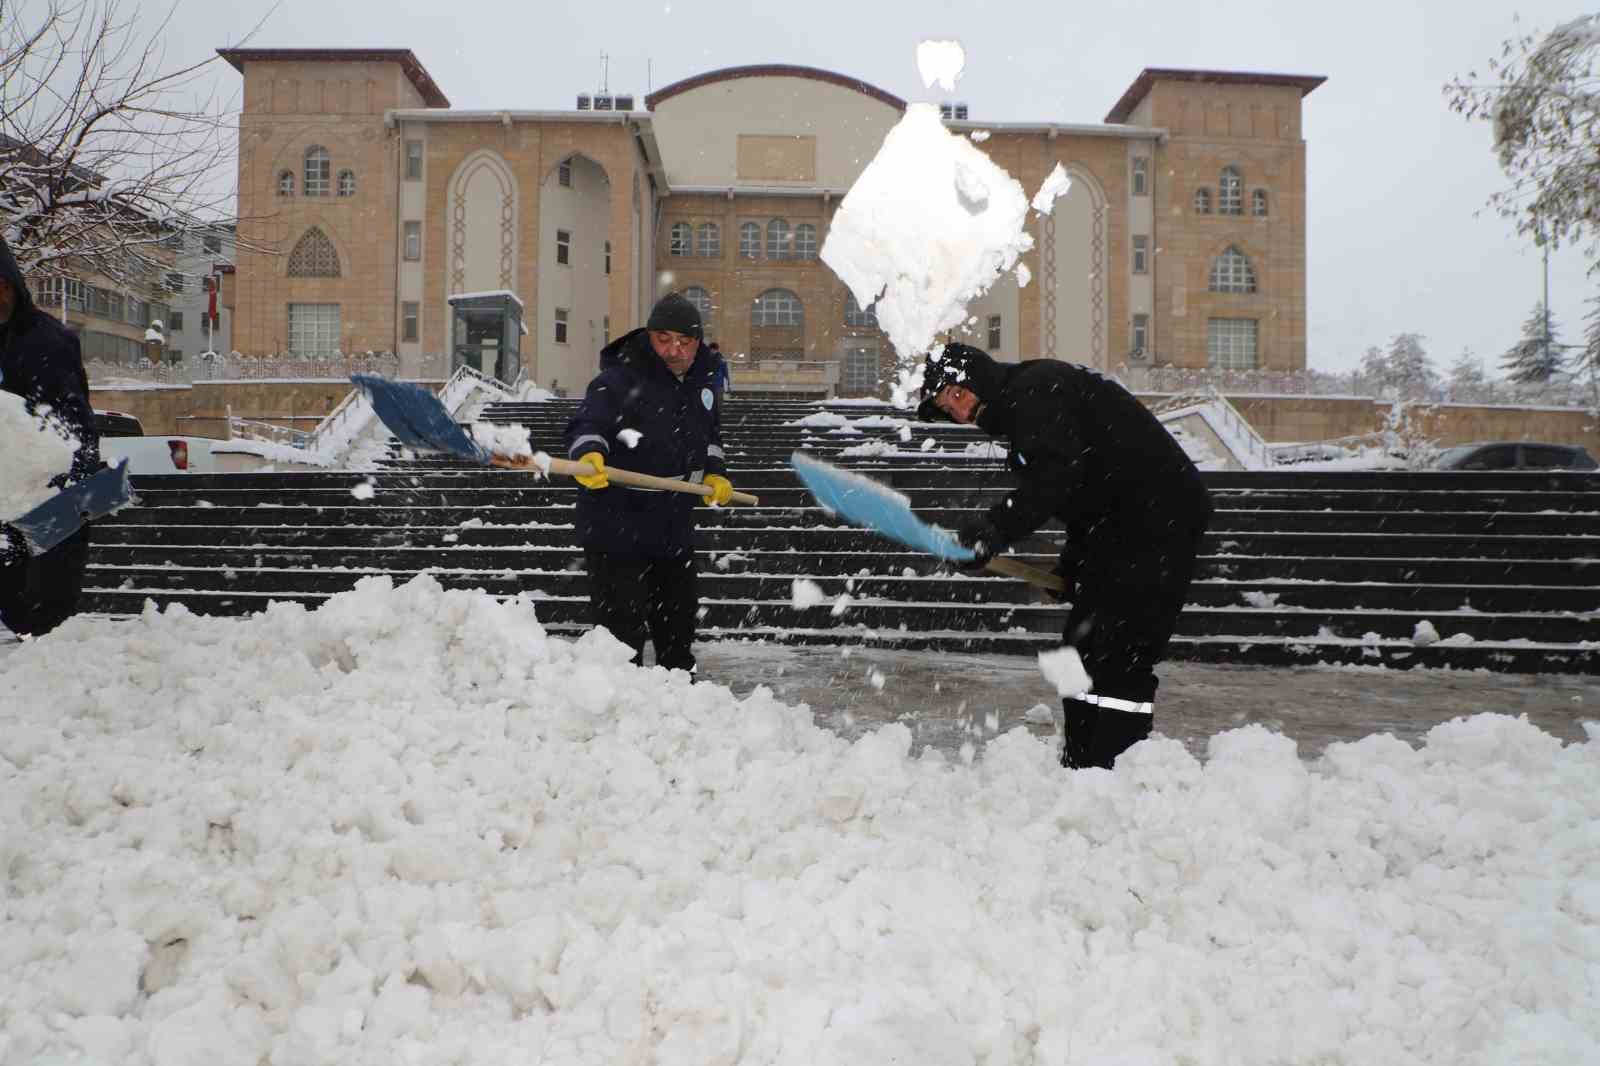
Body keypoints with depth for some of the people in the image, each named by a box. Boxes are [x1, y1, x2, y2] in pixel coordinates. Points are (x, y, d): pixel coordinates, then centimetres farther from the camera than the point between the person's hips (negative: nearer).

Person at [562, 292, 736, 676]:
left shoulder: (704, 383, 8)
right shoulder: (619, 379, -15)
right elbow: (586, 426, -25)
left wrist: (715, 473, 8)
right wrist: (589, 454, -46)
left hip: (676, 529, 7)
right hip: (616, 528, -7)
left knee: (679, 621, 19)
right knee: (623, 629, -4)